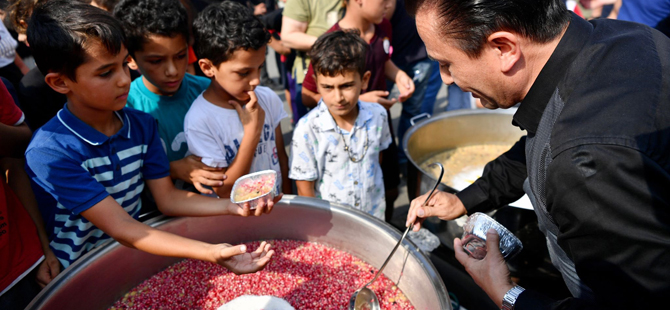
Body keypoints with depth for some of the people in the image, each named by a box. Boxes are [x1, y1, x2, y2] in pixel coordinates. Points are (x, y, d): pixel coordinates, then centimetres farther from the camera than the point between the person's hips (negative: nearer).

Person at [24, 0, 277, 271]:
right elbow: (119, 226, -23)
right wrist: (210, 254, -35)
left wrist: (234, 207, -15)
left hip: (135, 249, 4)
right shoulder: (49, 153, -19)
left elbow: (167, 198, 1)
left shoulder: (141, 125, 0)